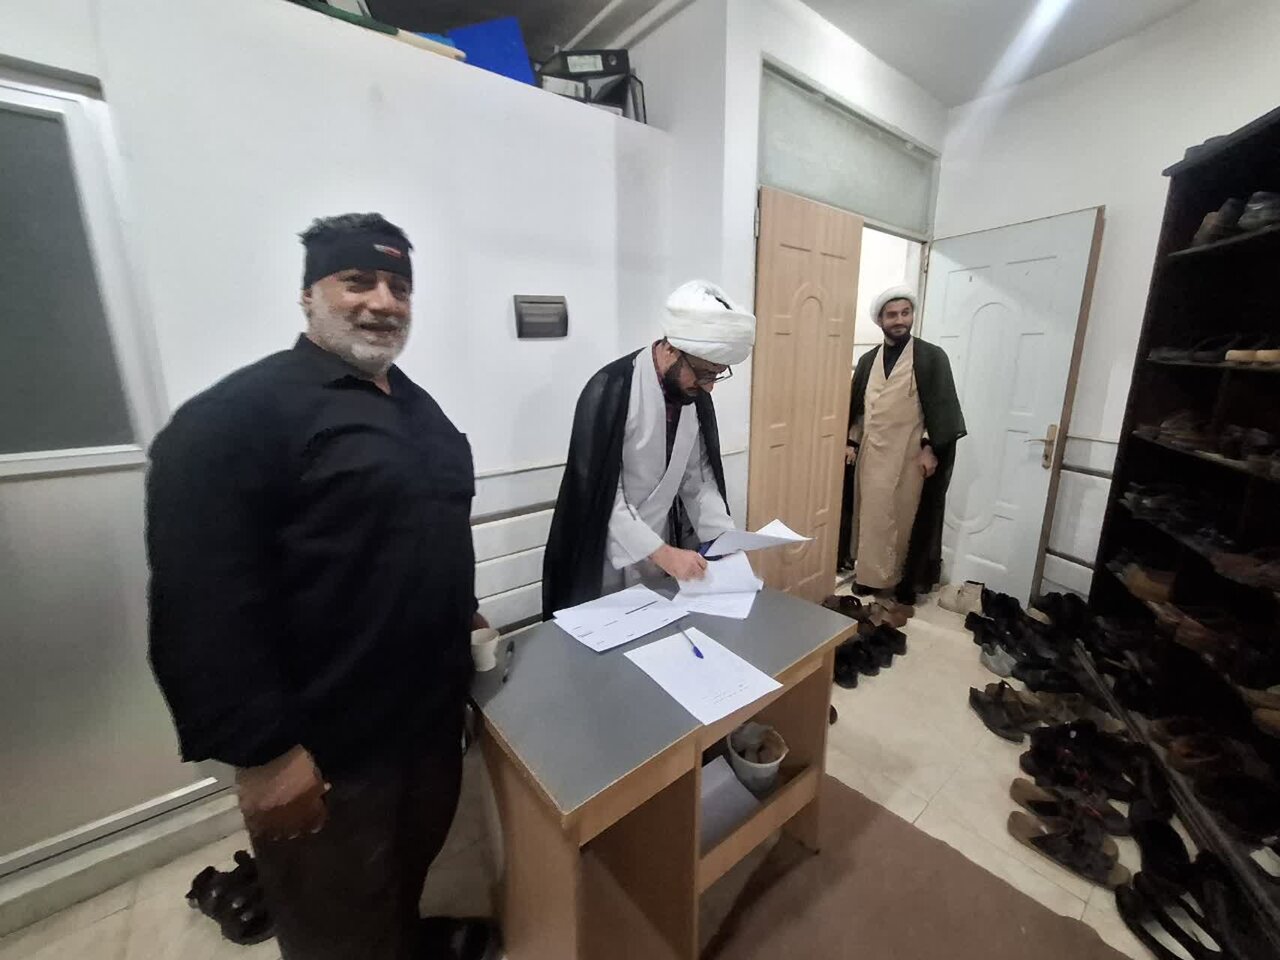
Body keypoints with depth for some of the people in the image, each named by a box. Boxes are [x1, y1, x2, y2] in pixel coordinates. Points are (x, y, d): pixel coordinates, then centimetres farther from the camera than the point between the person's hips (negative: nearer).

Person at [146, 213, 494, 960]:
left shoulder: (418, 406, 10)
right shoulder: (237, 415, -15)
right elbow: (204, 609, -20)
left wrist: (464, 612, 14)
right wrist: (264, 751, -20)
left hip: (432, 715, 7)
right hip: (329, 750, -7)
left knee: (409, 882, 29)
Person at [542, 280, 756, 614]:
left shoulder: (695, 395, -4)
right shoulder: (610, 391, -24)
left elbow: (697, 475, 3)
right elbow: (601, 493, -23)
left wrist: (724, 535, -7)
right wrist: (661, 552, -26)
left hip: (663, 545, 6)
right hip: (608, 557, -5)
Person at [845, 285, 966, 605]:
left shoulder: (932, 357, -3)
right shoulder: (868, 361, 8)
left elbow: (941, 407, -6)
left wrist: (930, 449, -12)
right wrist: (851, 442, 4)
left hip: (910, 455, -3)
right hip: (871, 453, 4)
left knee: (906, 516, 4)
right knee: (871, 515, 9)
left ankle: (906, 578, 18)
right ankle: (869, 572, 23)